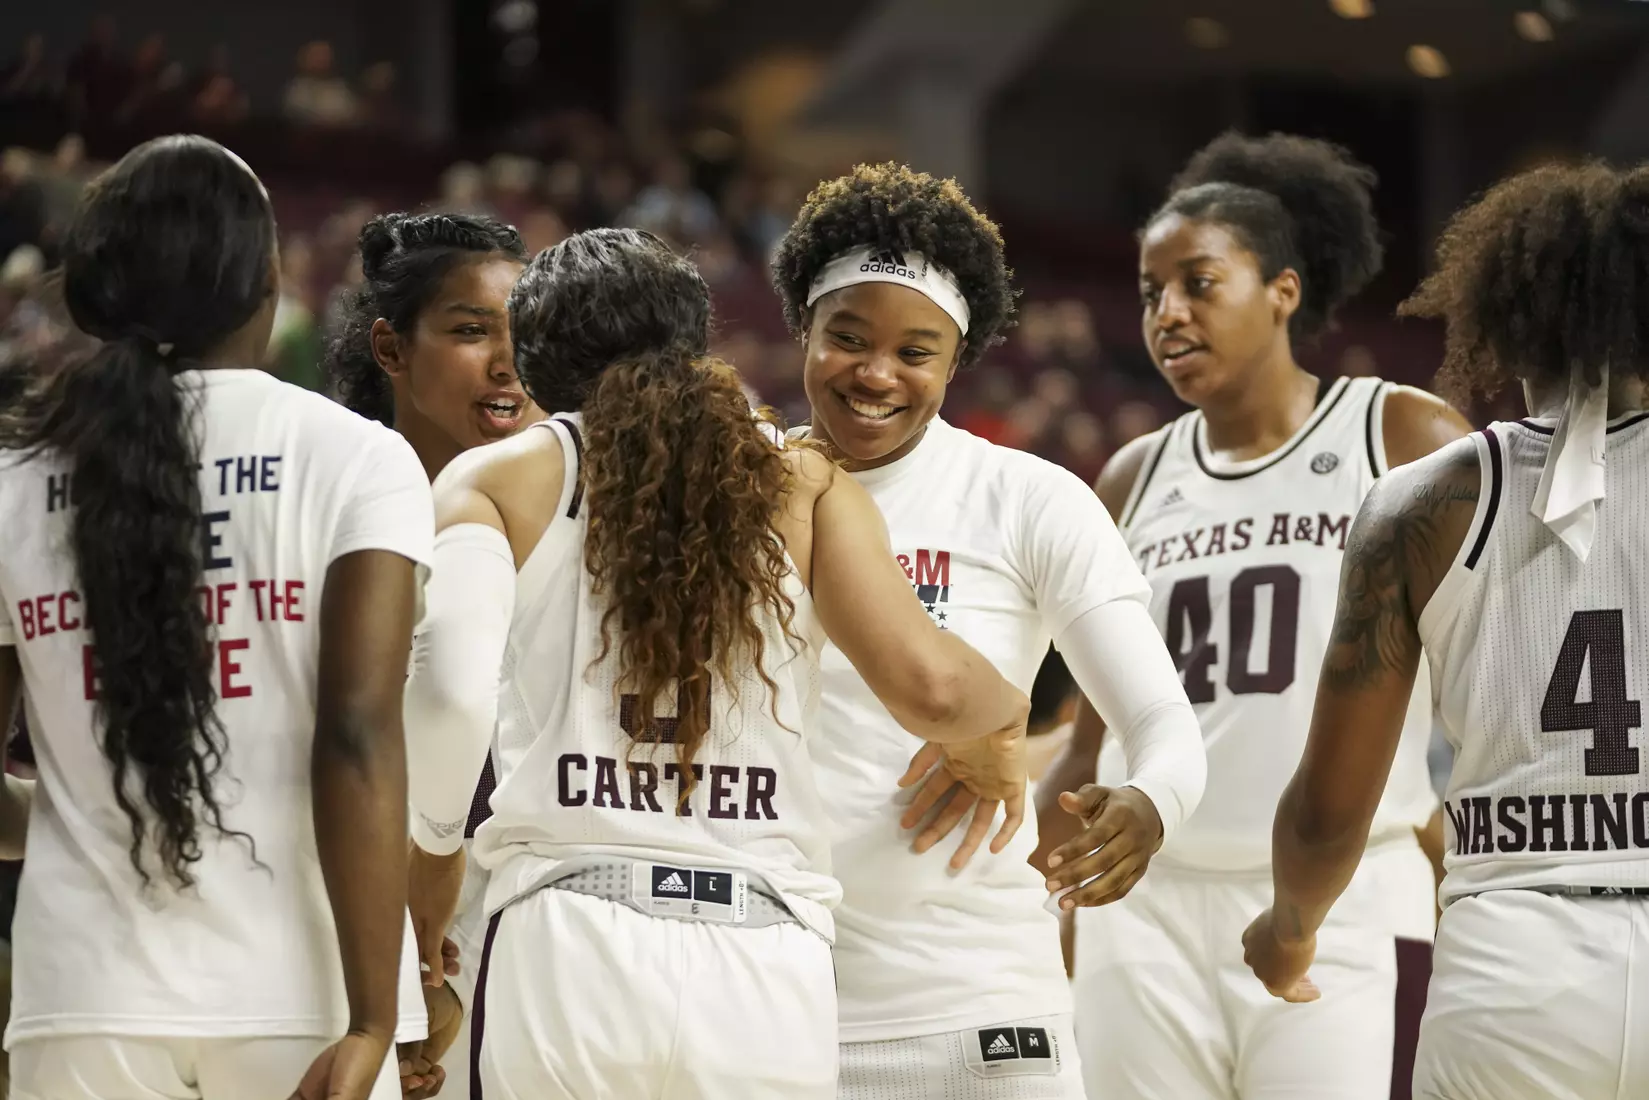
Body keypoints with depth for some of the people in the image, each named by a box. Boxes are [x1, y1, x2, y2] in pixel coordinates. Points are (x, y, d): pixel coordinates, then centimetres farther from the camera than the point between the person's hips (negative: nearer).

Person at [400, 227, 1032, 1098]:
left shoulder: (498, 479, 11)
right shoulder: (801, 483, 14)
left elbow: (449, 691, -6)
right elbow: (929, 685, 1)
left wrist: (430, 849, 12)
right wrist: (1004, 719, 23)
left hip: (567, 951, -1)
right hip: (767, 965, 1)